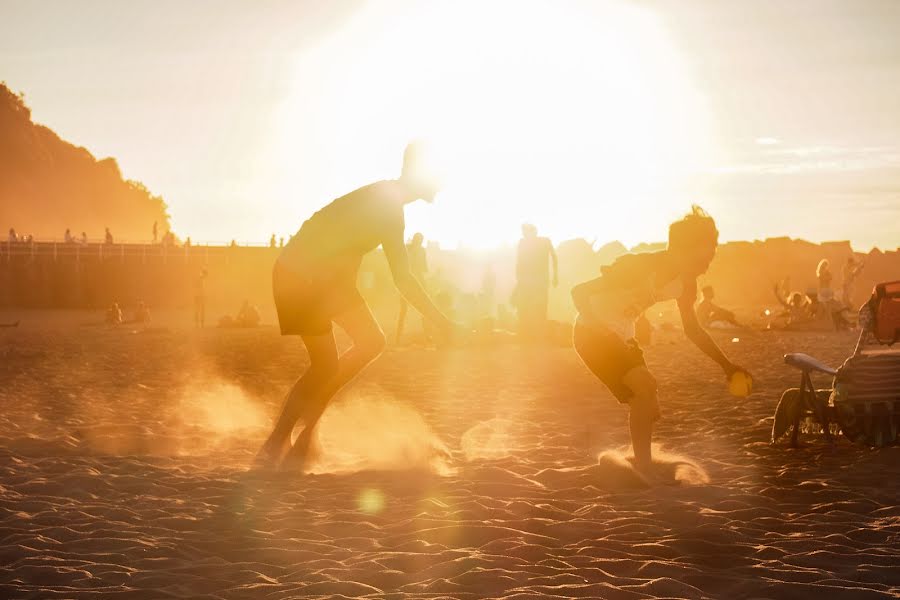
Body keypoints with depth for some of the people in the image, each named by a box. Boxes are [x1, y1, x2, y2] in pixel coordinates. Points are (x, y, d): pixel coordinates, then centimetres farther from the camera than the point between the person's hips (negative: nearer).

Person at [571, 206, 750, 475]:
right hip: (591, 333, -8)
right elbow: (580, 292, -26)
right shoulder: (639, 267, -27)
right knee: (645, 387, -23)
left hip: (621, 339, 8)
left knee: (649, 409, 5)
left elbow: (693, 329, 13)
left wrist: (726, 365, 8)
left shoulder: (684, 283, -3)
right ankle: (644, 468, -16)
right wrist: (603, 332, -34)